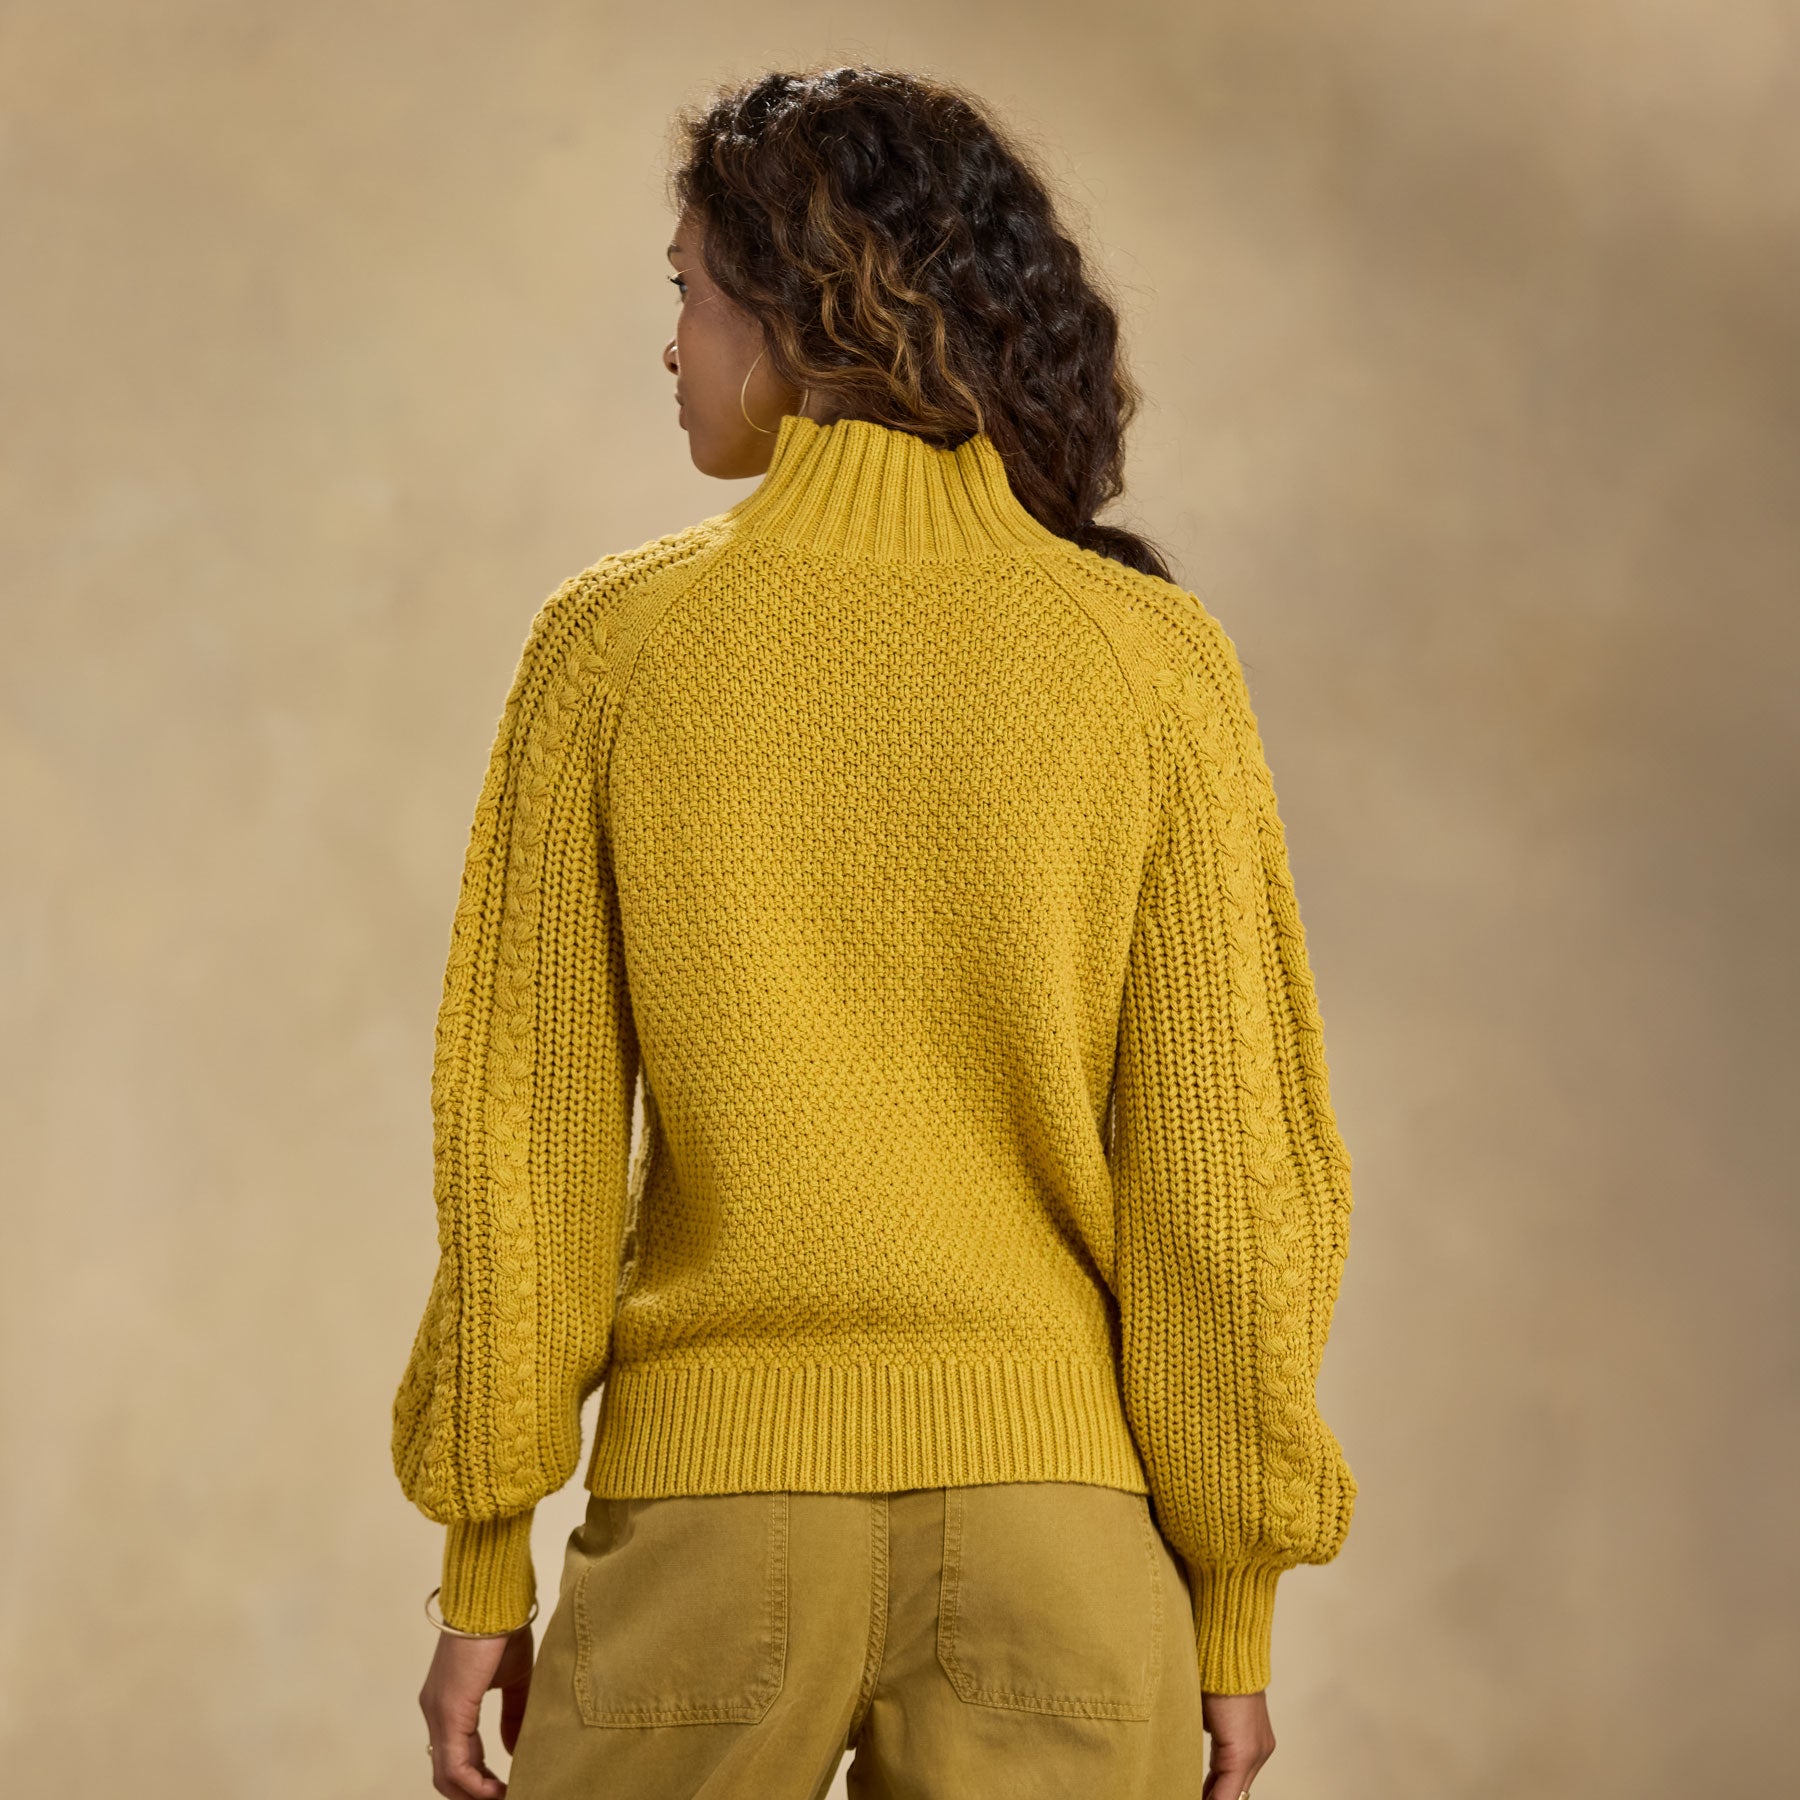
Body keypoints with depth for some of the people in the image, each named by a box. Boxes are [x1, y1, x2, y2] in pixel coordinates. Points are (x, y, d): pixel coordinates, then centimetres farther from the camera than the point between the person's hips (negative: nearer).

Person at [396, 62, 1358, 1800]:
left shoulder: (612, 643, -3)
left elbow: (524, 1136, -2)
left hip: (714, 1515, 0)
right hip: (1053, 1518, 1)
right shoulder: (1152, 660, -2)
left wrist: (481, 1564, 6)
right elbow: (1229, 1163, -3)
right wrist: (1237, 1605, 4)